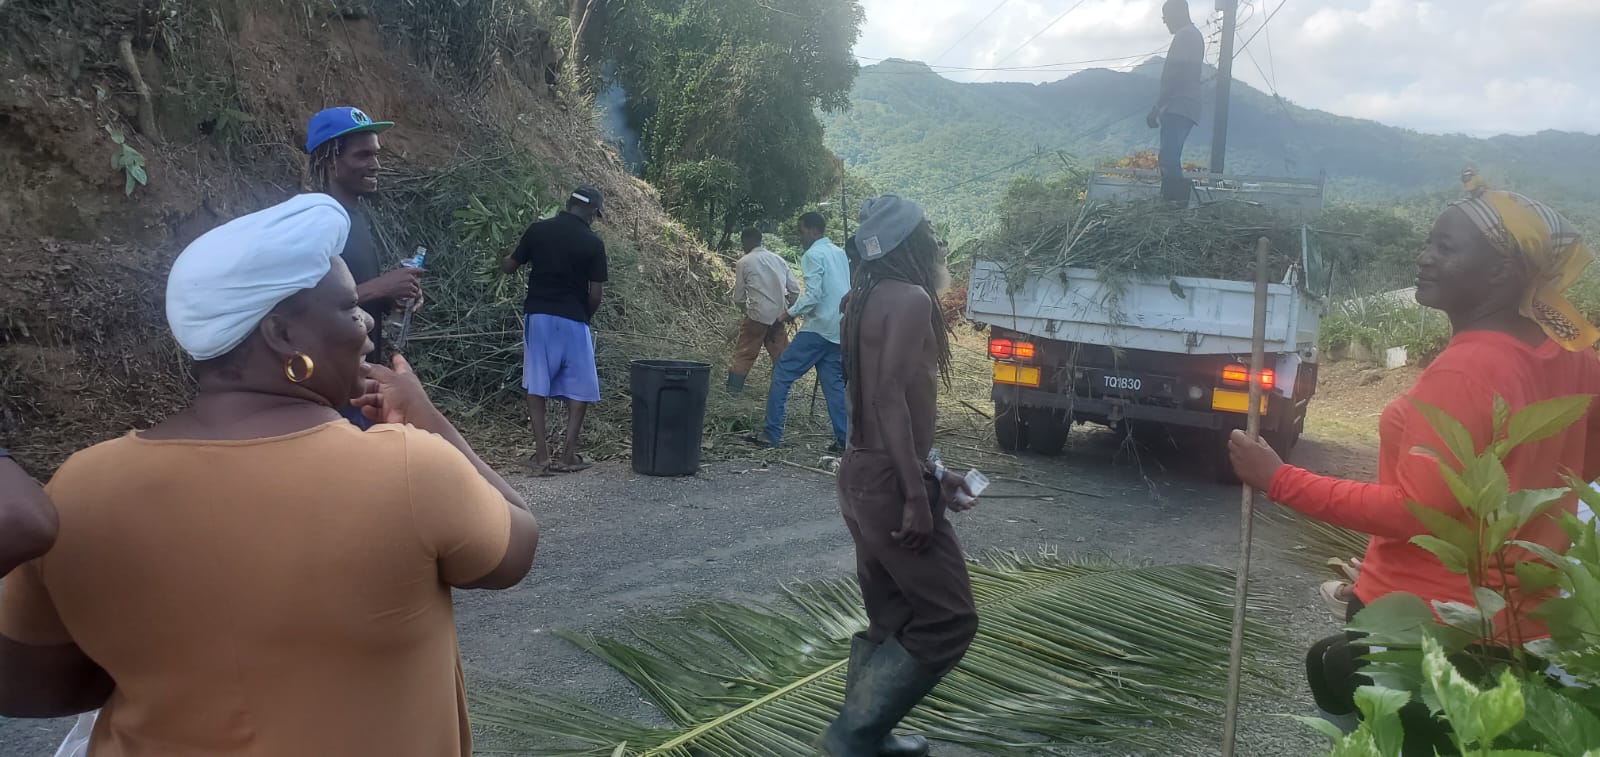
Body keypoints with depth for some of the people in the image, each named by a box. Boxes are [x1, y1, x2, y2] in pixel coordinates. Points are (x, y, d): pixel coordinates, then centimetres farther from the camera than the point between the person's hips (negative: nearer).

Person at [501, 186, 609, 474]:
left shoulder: (538, 230, 0)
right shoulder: (593, 243, -5)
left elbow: (508, 267, 8)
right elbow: (595, 294, -5)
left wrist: (507, 258, 30)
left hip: (538, 315, 2)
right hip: (573, 320, -2)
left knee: (537, 385, 8)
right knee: (580, 387, 10)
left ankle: (541, 455, 3)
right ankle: (569, 454, 5)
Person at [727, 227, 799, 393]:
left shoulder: (744, 262, -1)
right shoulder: (778, 259, 10)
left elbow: (739, 297, 3)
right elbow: (795, 289, 7)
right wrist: (788, 310, 19)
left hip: (758, 315, -4)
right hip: (779, 316, 4)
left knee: (744, 353, 6)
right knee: (780, 354, 14)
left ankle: (733, 389, 5)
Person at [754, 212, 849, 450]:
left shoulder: (813, 255, -10)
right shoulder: (839, 253, 15)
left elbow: (813, 295, -19)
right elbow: (847, 290, 18)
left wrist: (791, 313, -6)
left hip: (819, 327, -8)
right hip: (838, 328, 8)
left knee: (782, 373, -1)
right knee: (833, 381, 10)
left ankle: (772, 433, -2)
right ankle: (843, 437, 5)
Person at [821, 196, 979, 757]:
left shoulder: (869, 300, 15)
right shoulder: (911, 298, -13)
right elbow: (890, 394, -23)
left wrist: (933, 473, 23)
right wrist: (917, 494, -25)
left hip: (862, 476, 9)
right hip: (890, 482, -9)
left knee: (890, 621, 17)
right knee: (949, 621, -2)